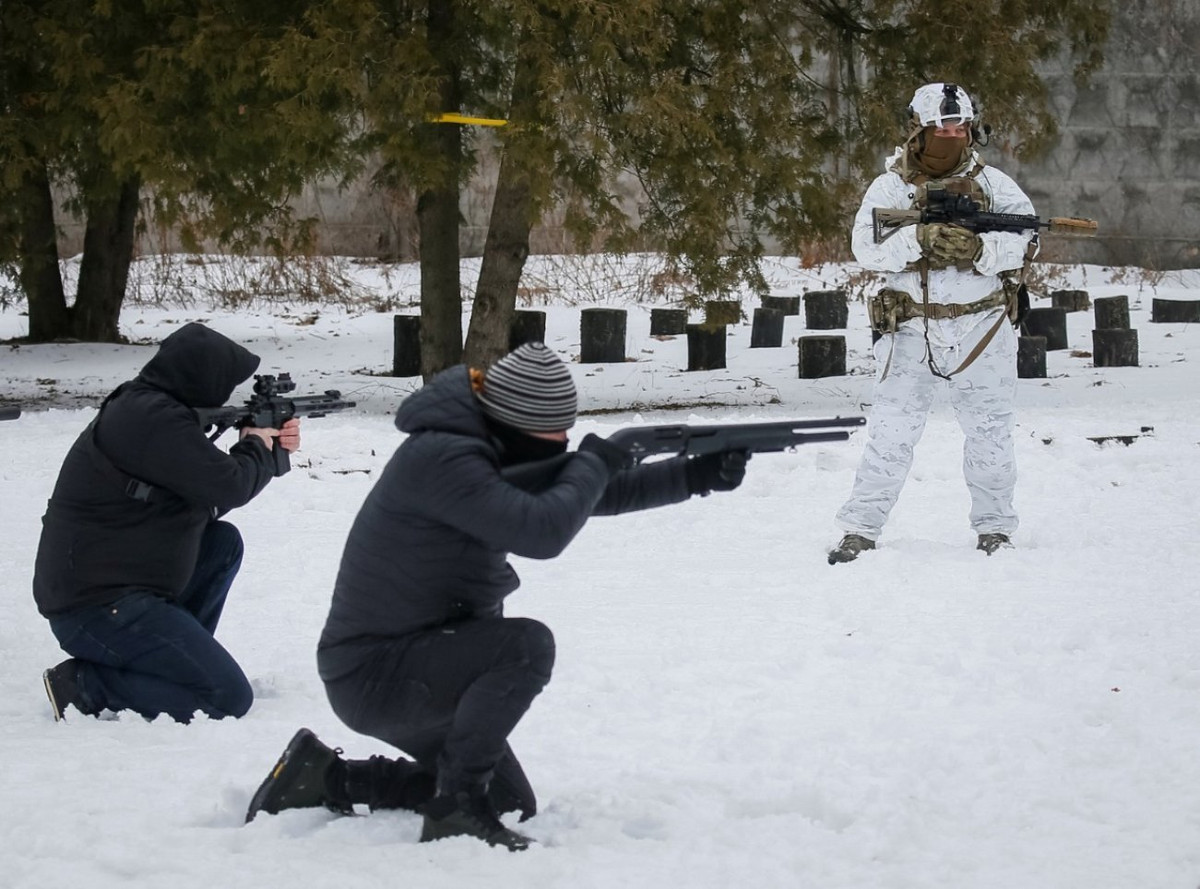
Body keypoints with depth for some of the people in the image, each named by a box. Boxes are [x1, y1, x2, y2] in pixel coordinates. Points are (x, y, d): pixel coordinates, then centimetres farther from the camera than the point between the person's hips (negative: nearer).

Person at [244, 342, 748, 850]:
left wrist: (696, 476, 4)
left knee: (512, 805, 16)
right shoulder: (442, 457, -25)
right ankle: (456, 809, -20)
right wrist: (594, 463, -17)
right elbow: (542, 531, -32)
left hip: (421, 665, 10)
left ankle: (327, 778, 19)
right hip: (373, 672, -10)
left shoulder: (496, 450, 5)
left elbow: (593, 496, 13)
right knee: (526, 645, -30)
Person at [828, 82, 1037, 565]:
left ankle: (995, 527, 22)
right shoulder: (890, 186, 2)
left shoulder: (992, 183, 4)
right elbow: (866, 247, -10)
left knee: (990, 434, 8)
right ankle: (861, 529, 0)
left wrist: (976, 248, -23)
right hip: (912, 331, -1)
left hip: (981, 330, 1)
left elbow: (1025, 240, -7)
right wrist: (922, 238, -25)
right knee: (890, 431, -6)